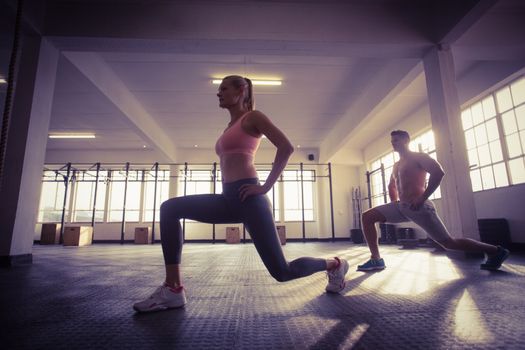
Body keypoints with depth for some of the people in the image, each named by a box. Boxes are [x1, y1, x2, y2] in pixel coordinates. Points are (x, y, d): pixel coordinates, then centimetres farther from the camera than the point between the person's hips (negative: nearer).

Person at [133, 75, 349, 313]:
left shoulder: (252, 117, 1)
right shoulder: (230, 127, 25)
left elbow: (286, 147, -12)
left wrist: (265, 187, -14)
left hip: (248, 198, -8)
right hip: (230, 199, 8)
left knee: (281, 271, -4)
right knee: (169, 209, -2)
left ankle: (334, 265, 25)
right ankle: (173, 289, -2)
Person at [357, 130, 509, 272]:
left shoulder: (418, 156, -2)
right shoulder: (396, 165, 21)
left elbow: (438, 172, -18)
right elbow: (392, 186, 34)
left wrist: (423, 198, -20)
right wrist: (395, 204, 17)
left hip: (419, 207, -7)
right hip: (402, 207, 7)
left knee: (449, 243, -1)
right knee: (367, 216, -5)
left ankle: (495, 251, 22)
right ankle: (376, 259, -6)